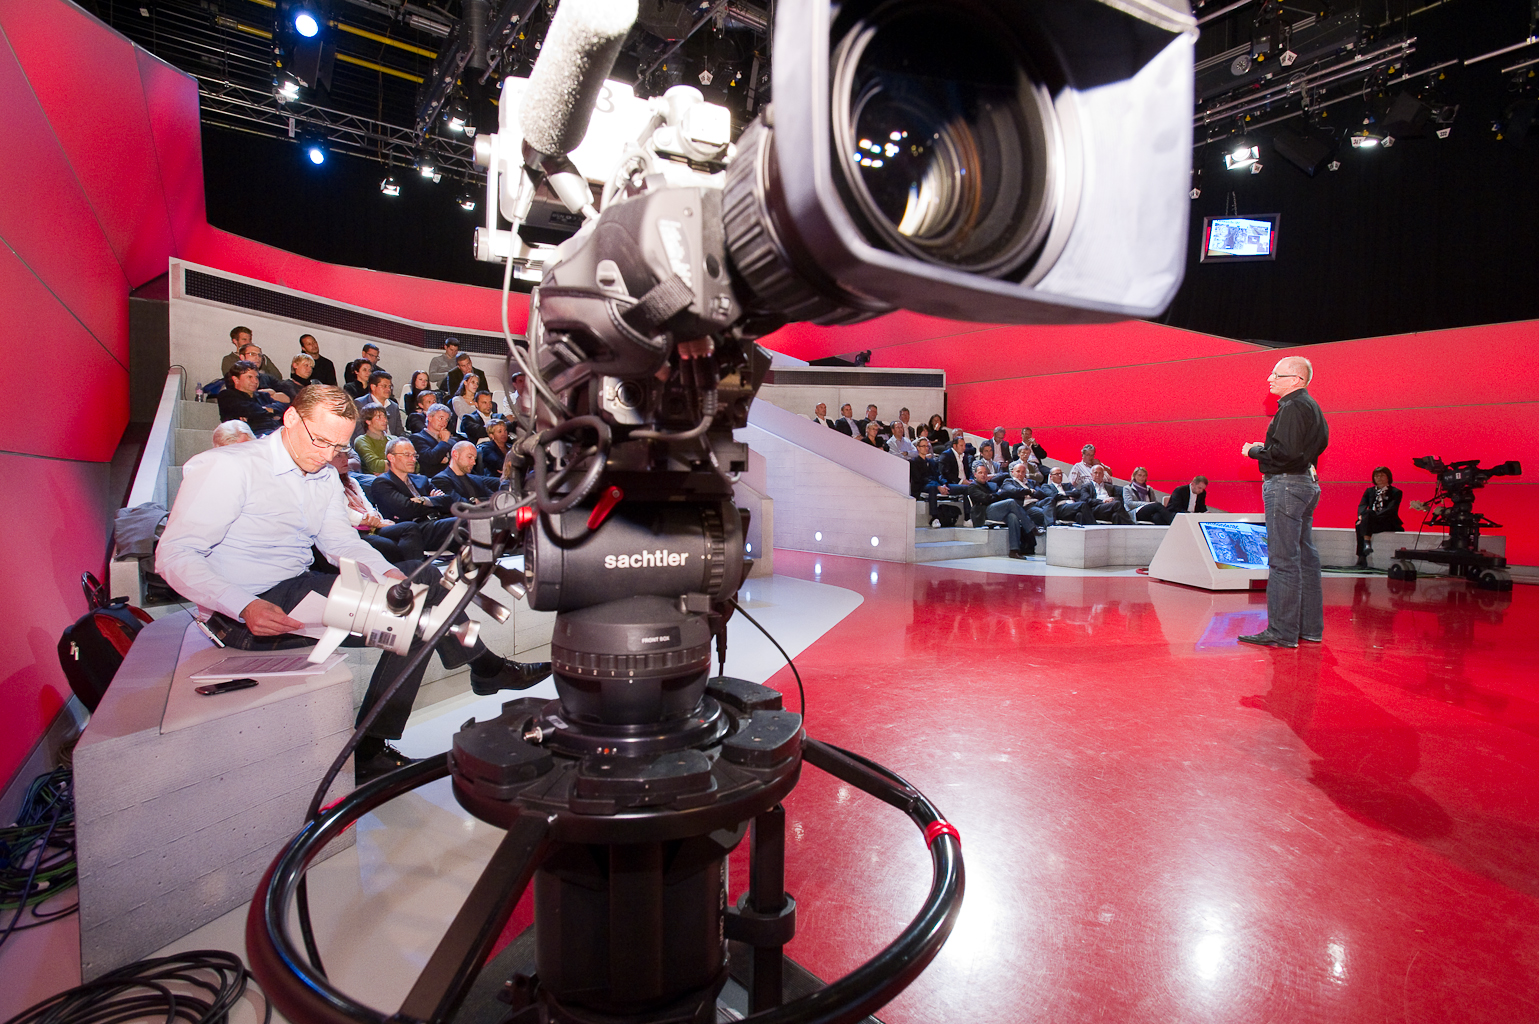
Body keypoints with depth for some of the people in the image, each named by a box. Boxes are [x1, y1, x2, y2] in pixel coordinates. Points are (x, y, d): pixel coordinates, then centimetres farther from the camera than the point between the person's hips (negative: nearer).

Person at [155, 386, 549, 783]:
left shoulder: (325, 478, 13)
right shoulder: (228, 467, -11)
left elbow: (342, 542, 9)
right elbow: (173, 556, -17)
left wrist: (387, 572, -14)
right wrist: (246, 607, -33)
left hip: (300, 588, 8)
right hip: (244, 613, -8)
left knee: (421, 577, -3)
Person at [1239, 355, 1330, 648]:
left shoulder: (1293, 407, -14)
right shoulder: (1312, 406, 18)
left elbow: (1284, 452, -23)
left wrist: (1254, 451, -6)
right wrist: (1264, 448, 15)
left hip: (1286, 485, -11)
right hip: (1307, 483, 11)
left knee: (1283, 560, -9)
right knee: (1305, 557, 13)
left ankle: (1282, 632, -8)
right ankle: (1310, 627, 20)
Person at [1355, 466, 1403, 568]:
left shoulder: (1395, 492, 7)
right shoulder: (1369, 491, 20)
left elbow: (1391, 509, -10)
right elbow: (1362, 505, 5)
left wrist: (1368, 515, -27)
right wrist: (1361, 515, -20)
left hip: (1388, 524, -4)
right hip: (1372, 522, 4)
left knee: (1368, 513, -34)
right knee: (1359, 525, -33)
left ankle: (1367, 543, -46)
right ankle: (1362, 558, -41)